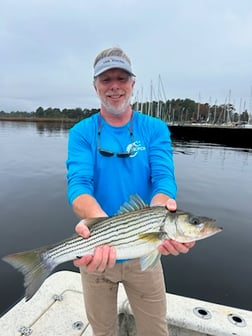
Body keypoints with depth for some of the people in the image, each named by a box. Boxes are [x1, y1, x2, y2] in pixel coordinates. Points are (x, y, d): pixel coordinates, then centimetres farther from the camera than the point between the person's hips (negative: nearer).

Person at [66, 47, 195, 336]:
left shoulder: (155, 130, -4)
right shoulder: (81, 133, -6)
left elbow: (163, 178, -17)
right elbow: (78, 183, -20)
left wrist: (161, 207, -41)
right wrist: (100, 222, -42)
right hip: (97, 250, 1)